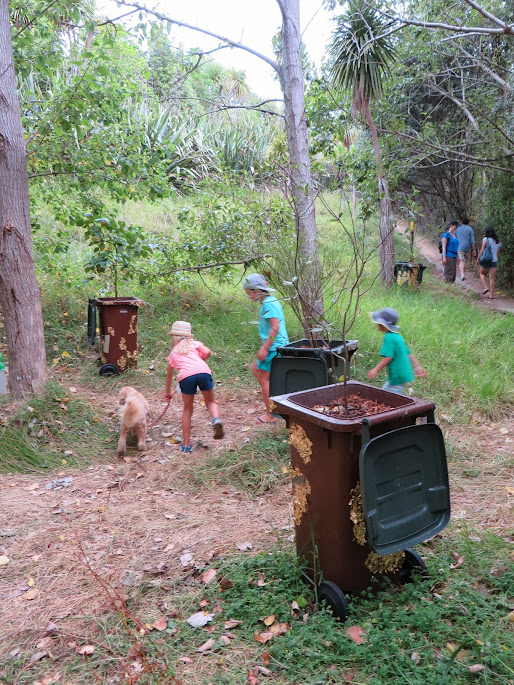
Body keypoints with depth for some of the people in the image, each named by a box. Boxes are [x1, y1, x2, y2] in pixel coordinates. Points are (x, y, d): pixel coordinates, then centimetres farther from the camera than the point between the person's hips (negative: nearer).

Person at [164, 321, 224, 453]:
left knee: (187, 410, 18)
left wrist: (168, 392, 56)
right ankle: (216, 419, -15)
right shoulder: (194, 344, 28)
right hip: (203, 372, 0)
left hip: (186, 376, 1)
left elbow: (169, 375, 42)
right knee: (210, 402, 19)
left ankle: (186, 444, 21)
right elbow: (207, 352, 7)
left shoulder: (173, 353, 32)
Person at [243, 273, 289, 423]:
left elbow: (275, 327, -24)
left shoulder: (268, 304, -17)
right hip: (279, 345, 10)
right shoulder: (272, 301, 13)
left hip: (274, 347, -10)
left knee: (264, 379, -2)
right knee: (255, 369, 21)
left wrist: (265, 348, -22)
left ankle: (271, 415, 6)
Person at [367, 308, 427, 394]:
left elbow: (388, 357, -25)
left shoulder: (388, 338, -18)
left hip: (397, 377, -10)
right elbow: (408, 353, 14)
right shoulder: (397, 336, 11)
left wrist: (376, 370, -20)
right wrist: (417, 367, 19)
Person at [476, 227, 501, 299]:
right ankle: (491, 294, 1)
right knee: (492, 278, 4)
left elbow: (482, 250, -11)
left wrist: (478, 258, -5)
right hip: (494, 261, 4)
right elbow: (498, 254, 15)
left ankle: (486, 287, 2)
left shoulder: (486, 239, -5)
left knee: (482, 273, 21)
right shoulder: (498, 242, 11)